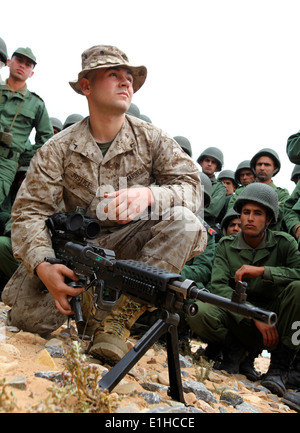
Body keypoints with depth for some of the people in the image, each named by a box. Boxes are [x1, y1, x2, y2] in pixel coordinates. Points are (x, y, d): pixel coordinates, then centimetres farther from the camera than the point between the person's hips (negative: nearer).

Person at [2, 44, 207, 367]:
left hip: (133, 243, 1)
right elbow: (30, 210, -10)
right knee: (29, 316, -20)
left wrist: (148, 194, -35)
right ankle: (86, 297, 11)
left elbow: (191, 187, -12)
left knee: (183, 221, -29)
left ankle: (119, 319, -25)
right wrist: (43, 266, -30)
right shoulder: (58, 149, -4)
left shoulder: (152, 139, -2)